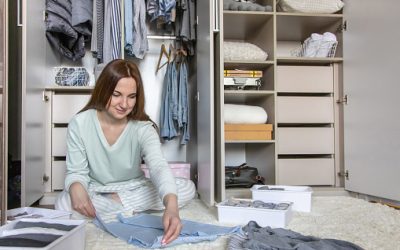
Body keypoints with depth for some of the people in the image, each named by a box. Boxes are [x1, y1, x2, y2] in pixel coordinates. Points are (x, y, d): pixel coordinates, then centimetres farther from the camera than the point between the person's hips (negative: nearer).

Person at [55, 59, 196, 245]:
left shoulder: (143, 128, -18)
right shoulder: (79, 124, -15)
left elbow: (159, 167, -34)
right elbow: (76, 172, -11)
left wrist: (171, 205, -55)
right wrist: (76, 187, -39)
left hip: (134, 190, 1)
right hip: (95, 192, 0)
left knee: (187, 188, -22)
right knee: (64, 203, -35)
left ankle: (116, 203, -20)